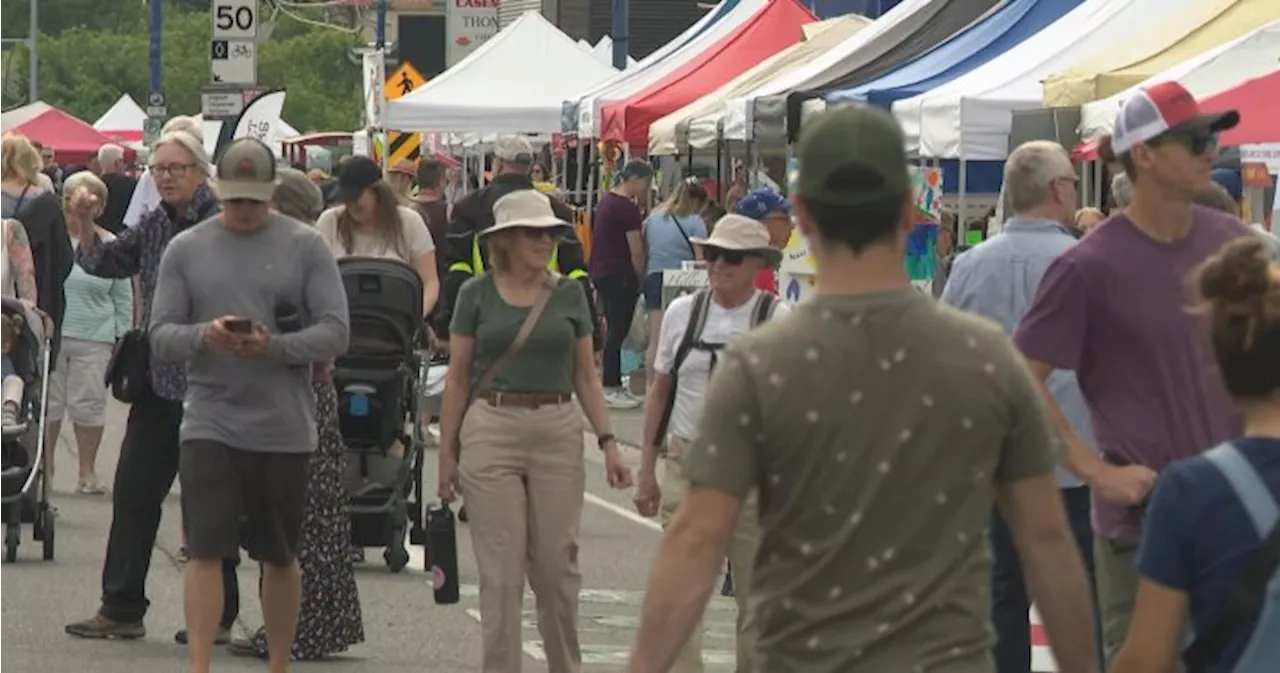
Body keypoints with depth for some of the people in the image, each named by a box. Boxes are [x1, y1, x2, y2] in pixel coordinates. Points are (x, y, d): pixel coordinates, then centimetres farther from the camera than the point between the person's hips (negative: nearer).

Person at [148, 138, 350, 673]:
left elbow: (335, 332, -4)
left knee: (280, 558, 10)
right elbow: (161, 337, 2)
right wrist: (204, 335, -19)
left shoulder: (305, 246, 1)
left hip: (284, 427, 0)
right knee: (205, 551, -9)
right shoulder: (186, 249, 6)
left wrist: (274, 347, -20)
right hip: (210, 422, 0)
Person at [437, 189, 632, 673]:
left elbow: (586, 376, 9)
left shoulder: (569, 295, 7)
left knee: (557, 564, 5)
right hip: (491, 432, -2)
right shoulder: (477, 295, 2)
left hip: (557, 433, 2)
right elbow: (457, 379, 5)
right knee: (501, 570, -2)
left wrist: (608, 442, 1)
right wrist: (447, 451, 2)